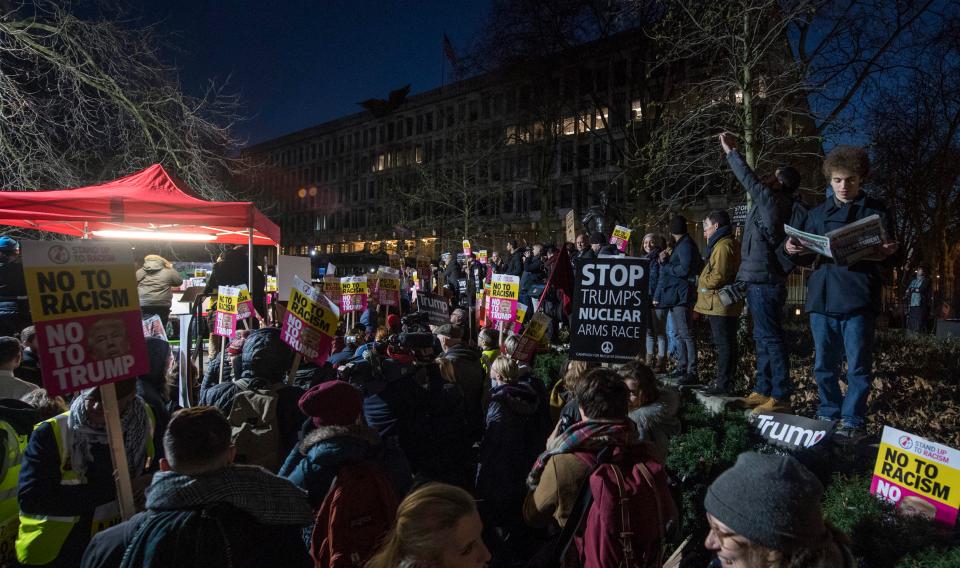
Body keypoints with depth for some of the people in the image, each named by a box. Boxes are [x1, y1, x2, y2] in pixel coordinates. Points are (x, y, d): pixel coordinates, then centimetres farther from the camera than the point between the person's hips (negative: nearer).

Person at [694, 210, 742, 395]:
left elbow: (718, 277, -22)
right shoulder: (728, 243, 20)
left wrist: (700, 280, -6)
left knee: (724, 344, -7)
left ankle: (723, 385, -3)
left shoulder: (723, 246, -15)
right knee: (725, 344, 14)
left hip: (720, 305, -11)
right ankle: (723, 380, 22)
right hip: (723, 305, 11)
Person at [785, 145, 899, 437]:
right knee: (823, 365, 11)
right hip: (822, 299, 4)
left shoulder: (876, 211, 5)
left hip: (859, 301, -3)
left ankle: (852, 420, 12)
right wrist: (793, 250, -4)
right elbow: (807, 258, 17)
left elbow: (890, 260, 6)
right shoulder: (817, 214, 14)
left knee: (858, 366, 1)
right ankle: (829, 414, 25)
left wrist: (889, 253, -17)